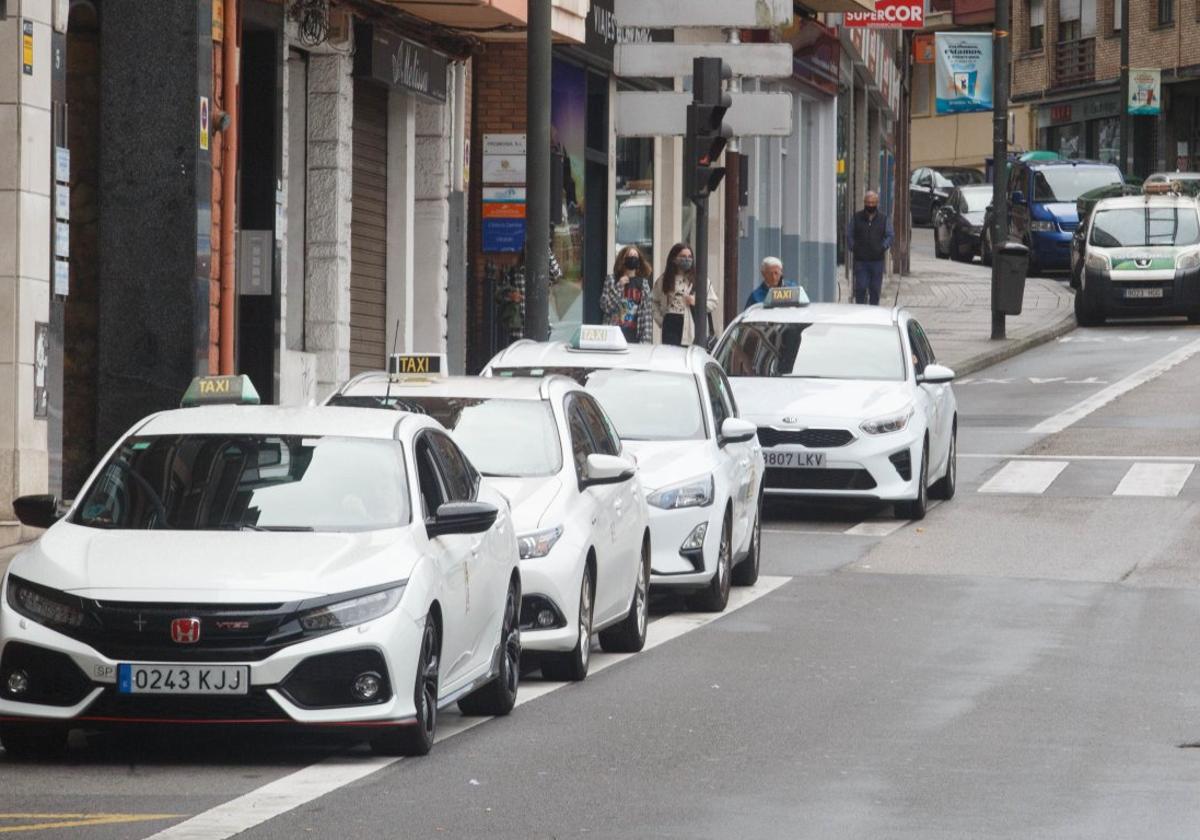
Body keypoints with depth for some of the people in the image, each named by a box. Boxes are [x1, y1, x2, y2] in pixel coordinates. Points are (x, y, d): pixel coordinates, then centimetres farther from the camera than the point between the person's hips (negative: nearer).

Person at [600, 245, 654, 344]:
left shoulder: (643, 283, 6)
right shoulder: (611, 280, 3)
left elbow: (647, 313, 2)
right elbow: (604, 306, -6)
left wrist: (646, 340, -7)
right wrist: (619, 286, -12)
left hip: (635, 334, 1)